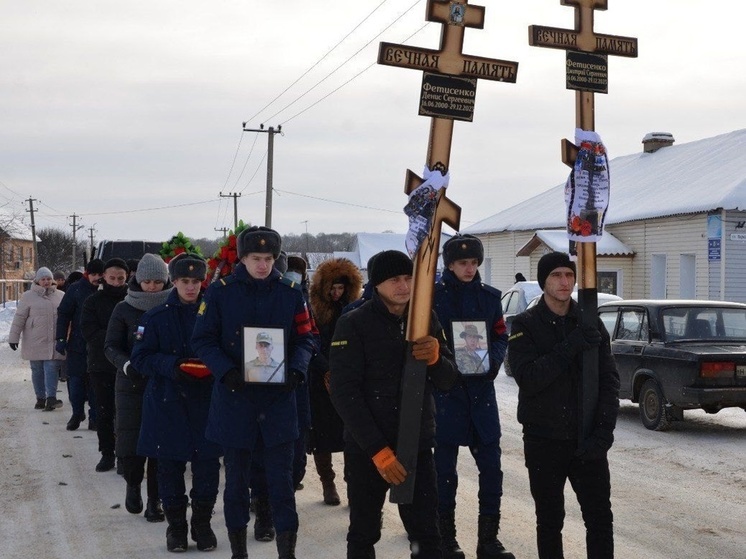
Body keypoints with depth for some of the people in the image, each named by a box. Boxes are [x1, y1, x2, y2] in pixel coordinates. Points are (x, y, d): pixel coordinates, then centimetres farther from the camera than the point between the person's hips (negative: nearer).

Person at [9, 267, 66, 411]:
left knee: (52, 368, -9)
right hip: (35, 342, 0)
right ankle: (40, 398, 17)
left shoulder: (60, 296, 7)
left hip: (54, 341, 0)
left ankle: (51, 398, -12)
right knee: (37, 370, 7)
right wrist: (14, 338, -3)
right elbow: (19, 318, 0)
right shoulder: (28, 297, 0)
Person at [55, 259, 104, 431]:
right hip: (77, 344, 0)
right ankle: (77, 413, 21)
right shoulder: (76, 289, -1)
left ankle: (94, 417, 12)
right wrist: (61, 338, -5)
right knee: (76, 379, 5)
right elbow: (63, 314, 1)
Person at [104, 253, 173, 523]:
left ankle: (155, 500, 15)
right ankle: (133, 484, 28)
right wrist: (127, 364, -18)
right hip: (132, 384, 0)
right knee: (129, 446, -2)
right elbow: (111, 346, 1)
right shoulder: (124, 309, 2)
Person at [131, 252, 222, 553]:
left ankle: (202, 523, 20)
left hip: (206, 402, 1)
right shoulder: (156, 317, 0)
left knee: (207, 464, 3)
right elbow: (140, 358, -1)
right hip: (167, 403, 0)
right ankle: (175, 525, 21)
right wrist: (171, 365, -17)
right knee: (170, 466, 5)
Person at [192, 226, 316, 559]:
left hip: (279, 398, 0)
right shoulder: (220, 293, -3)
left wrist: (296, 369, -14)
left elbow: (306, 337, 5)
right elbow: (203, 341, -3)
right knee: (236, 479, 11)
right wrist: (226, 372, -20)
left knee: (282, 480, 1)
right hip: (234, 398, 0)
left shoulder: (290, 293, 1)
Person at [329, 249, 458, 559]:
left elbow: (447, 380, 4)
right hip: (366, 448, -3)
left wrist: (435, 358, -20)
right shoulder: (353, 324, -9)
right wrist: (377, 449, -20)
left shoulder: (427, 320, 4)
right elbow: (345, 393, -14)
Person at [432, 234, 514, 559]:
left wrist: (493, 361, -9)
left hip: (481, 390, 4)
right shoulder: (433, 296, -4)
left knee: (491, 468, 5)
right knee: (445, 470, 5)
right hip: (445, 390, -3)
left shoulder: (489, 297, 8)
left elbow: (501, 337, 11)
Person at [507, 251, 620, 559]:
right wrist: (571, 347, -23)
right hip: (543, 440, -2)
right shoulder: (525, 324, -3)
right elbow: (527, 378, -17)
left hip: (588, 440, 2)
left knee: (600, 518, 3)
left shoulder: (591, 323, 4)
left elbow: (609, 381, 0)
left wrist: (603, 431, -11)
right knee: (549, 520, 9)